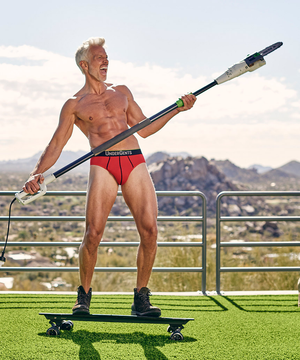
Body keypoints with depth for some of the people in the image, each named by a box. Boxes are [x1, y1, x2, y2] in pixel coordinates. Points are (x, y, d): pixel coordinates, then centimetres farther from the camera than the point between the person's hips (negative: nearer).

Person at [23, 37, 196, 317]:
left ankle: (141, 298, -1)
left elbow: (144, 129, 26)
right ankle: (83, 294, 6)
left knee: (149, 229, -11)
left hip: (135, 162, 3)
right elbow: (56, 145, 8)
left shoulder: (121, 92, 25)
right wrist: (37, 174, -7)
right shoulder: (74, 105, 14)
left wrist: (176, 109, 17)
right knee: (93, 233, -15)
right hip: (102, 164, -3)